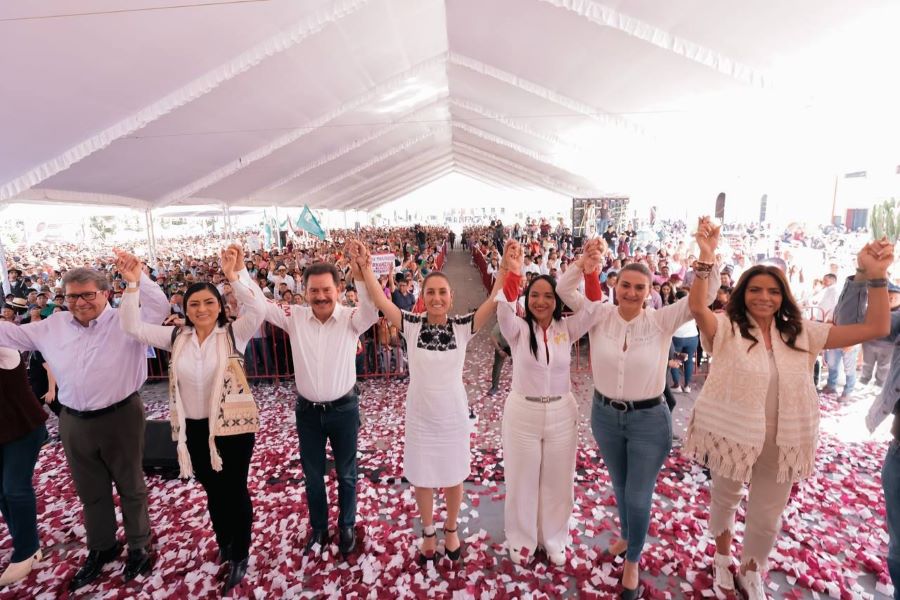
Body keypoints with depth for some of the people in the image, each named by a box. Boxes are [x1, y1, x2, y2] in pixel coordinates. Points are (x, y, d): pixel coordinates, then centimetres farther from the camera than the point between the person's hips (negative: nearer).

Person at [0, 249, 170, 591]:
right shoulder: (53, 326, 5)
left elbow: (160, 307, -25)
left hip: (120, 418, -5)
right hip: (74, 423, 5)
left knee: (130, 487, 13)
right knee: (90, 491, 22)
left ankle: (139, 546, 33)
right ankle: (101, 548, 43)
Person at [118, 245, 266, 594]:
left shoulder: (234, 333, -12)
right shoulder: (176, 337, 0)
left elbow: (258, 309, -29)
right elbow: (132, 328, -4)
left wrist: (235, 277, -40)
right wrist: (133, 286, -15)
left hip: (232, 426, -4)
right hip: (194, 429, 4)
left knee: (235, 490, 11)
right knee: (212, 491, 23)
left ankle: (240, 555, 33)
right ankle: (224, 542, 48)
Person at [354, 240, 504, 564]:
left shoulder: (463, 327, -12)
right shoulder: (412, 325, -11)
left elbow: (493, 301, -19)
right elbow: (381, 301, -16)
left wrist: (505, 268, -29)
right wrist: (365, 268, -25)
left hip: (453, 417, 0)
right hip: (419, 418, 0)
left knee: (453, 478, 19)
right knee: (422, 480, 19)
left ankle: (451, 530, 46)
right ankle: (428, 533, 45)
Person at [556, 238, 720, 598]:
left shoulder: (662, 321, -12)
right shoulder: (600, 315, -10)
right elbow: (563, 290, -19)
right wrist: (584, 266, -36)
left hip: (649, 420, -2)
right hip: (605, 414, 2)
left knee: (639, 496, 10)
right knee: (620, 486, 25)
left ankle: (633, 562, 37)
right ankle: (626, 536, 54)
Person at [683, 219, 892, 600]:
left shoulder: (801, 333, -1)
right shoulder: (727, 328, -14)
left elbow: (876, 328, -3)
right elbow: (697, 308, -34)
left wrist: (875, 276, -15)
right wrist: (706, 260, -46)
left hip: (783, 442, 3)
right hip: (731, 435, -3)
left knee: (767, 517, 20)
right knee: (724, 499, 22)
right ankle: (722, 555, 53)